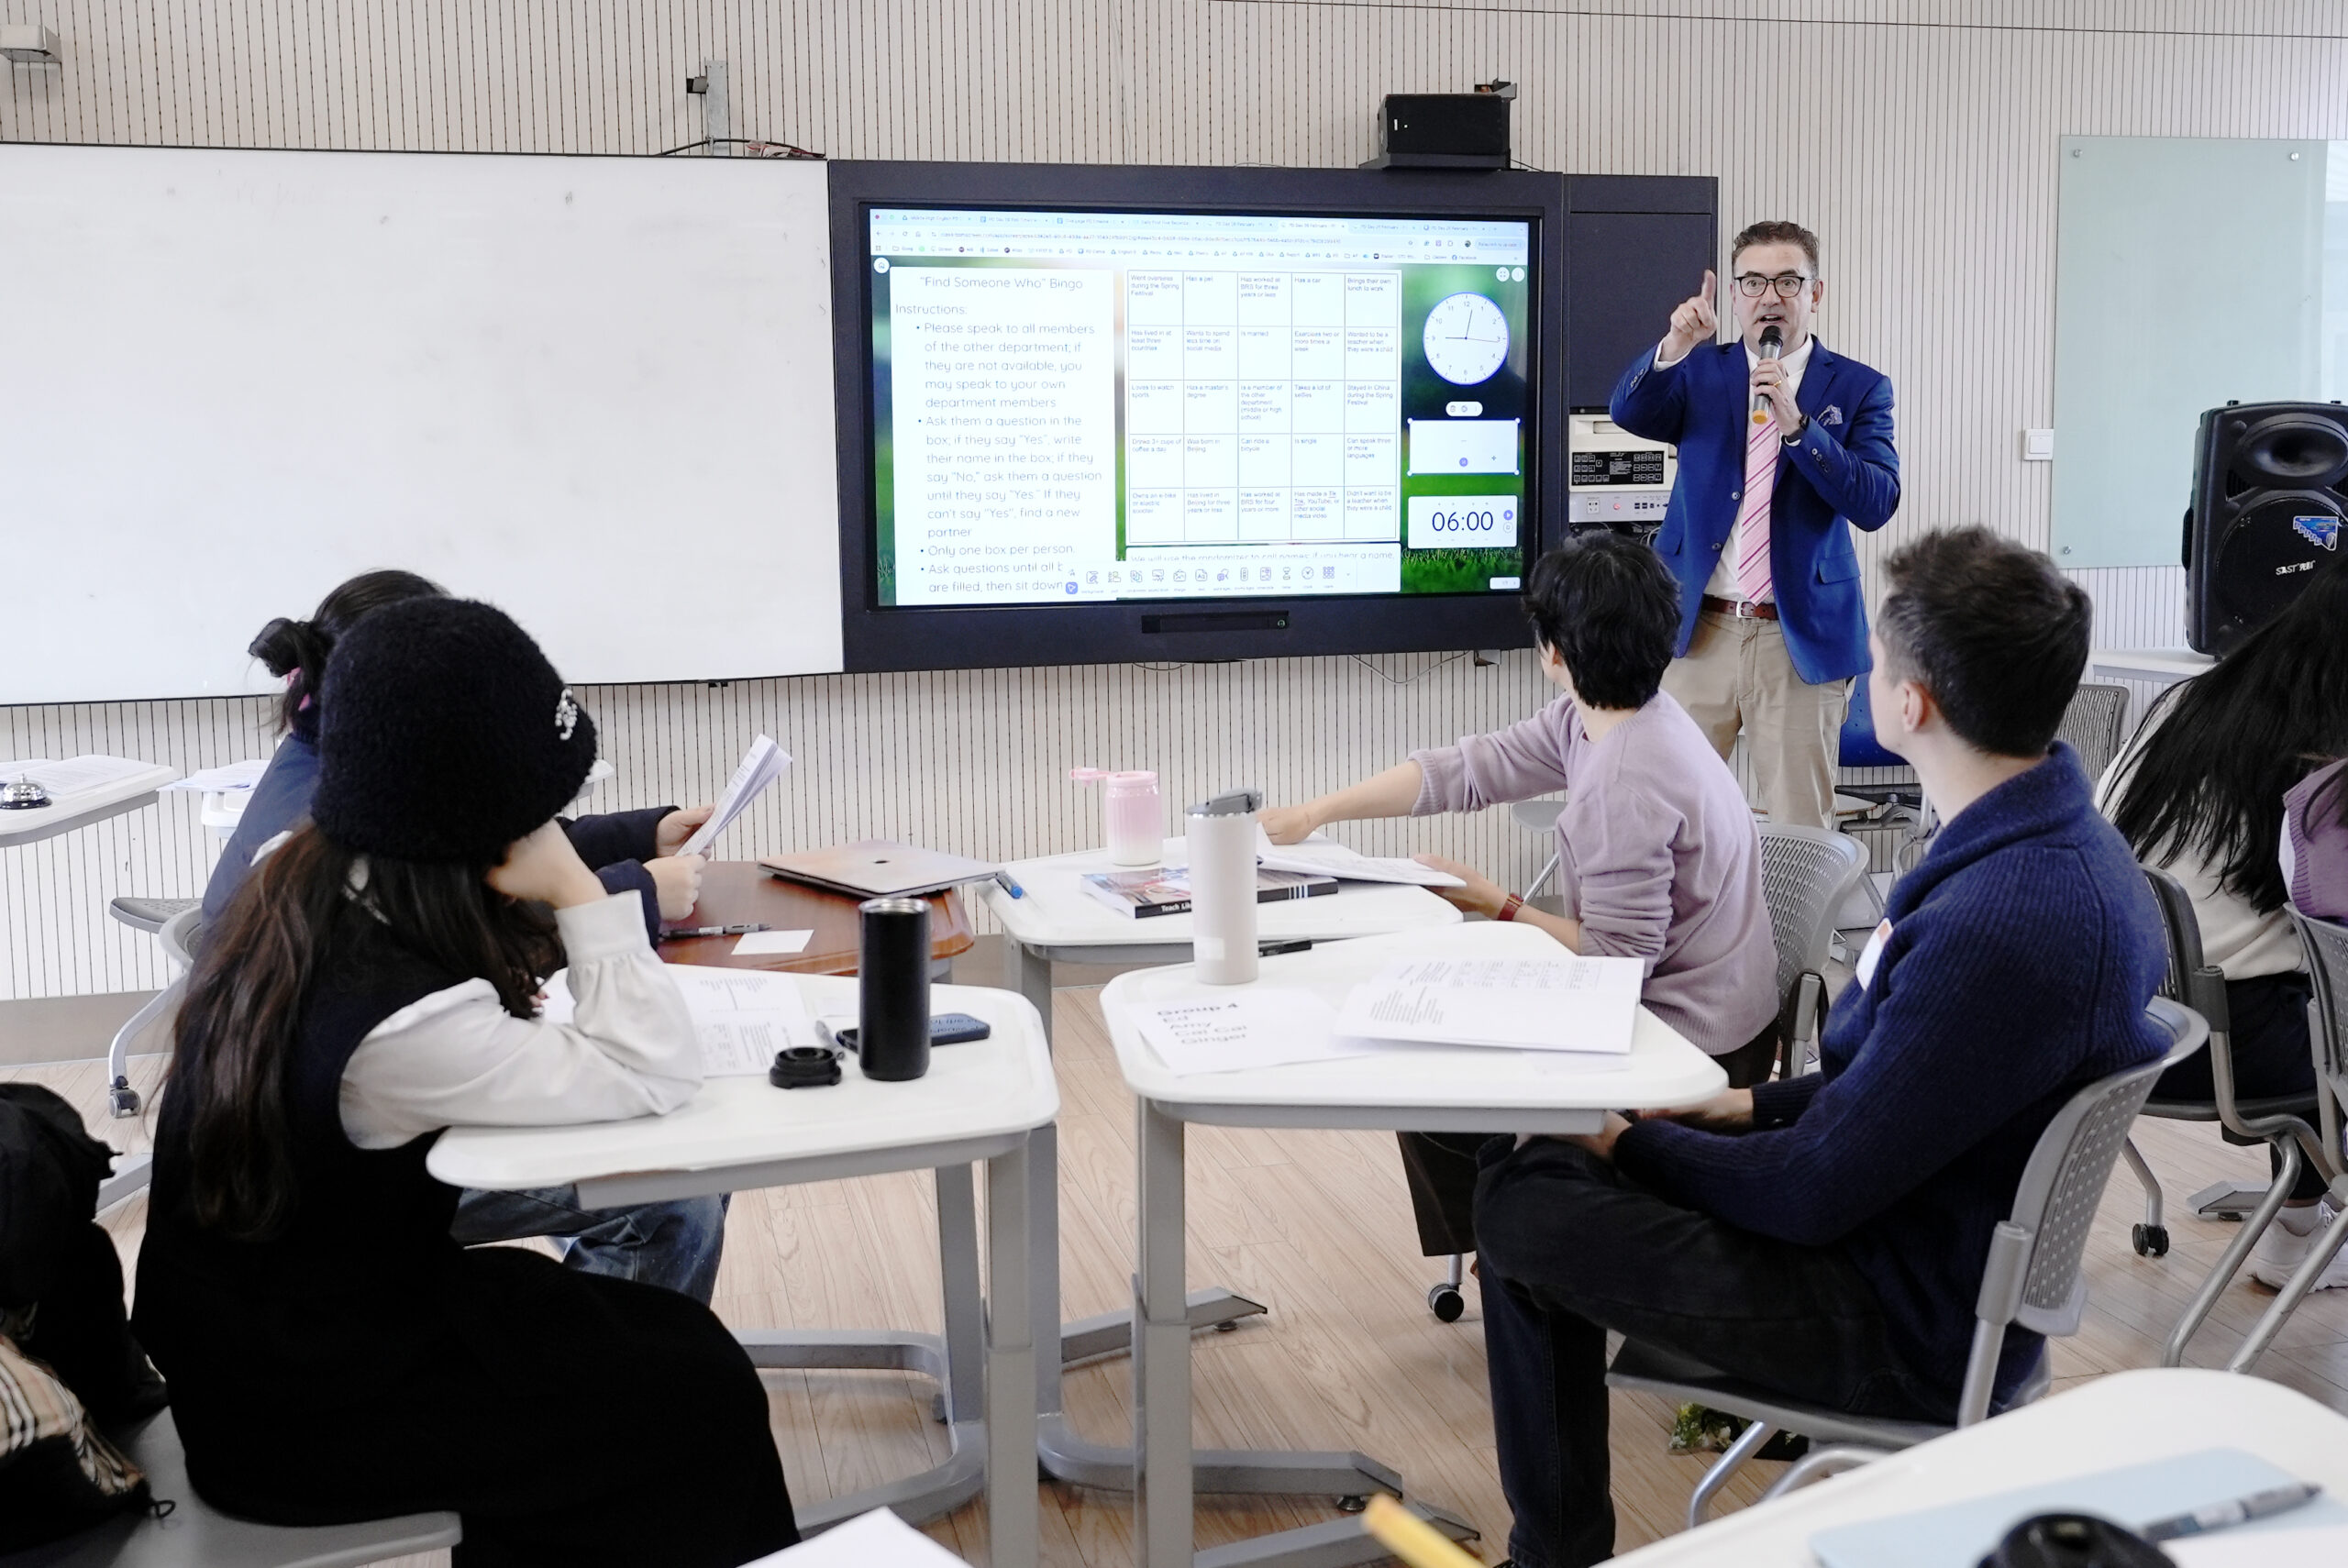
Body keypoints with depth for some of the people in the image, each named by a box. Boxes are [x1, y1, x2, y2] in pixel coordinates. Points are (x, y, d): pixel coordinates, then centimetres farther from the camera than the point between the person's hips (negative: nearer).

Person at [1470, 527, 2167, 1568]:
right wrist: (1754, 1104, 8)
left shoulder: (2000, 926, -33)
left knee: (1520, 1204, -7)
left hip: (1907, 1332, -9)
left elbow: (1813, 1193, -25)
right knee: (1538, 1155, 12)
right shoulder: (2068, 847, -1)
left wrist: (1630, 1144, -9)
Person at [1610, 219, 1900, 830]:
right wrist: (1673, 349, -29)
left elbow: (1876, 504, -9)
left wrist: (1797, 424, -20)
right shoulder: (1700, 371, 9)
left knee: (1801, 830, 4)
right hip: (1697, 629, 1)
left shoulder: (1857, 388, 3)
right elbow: (1629, 412, -11)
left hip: (1801, 636, -1)